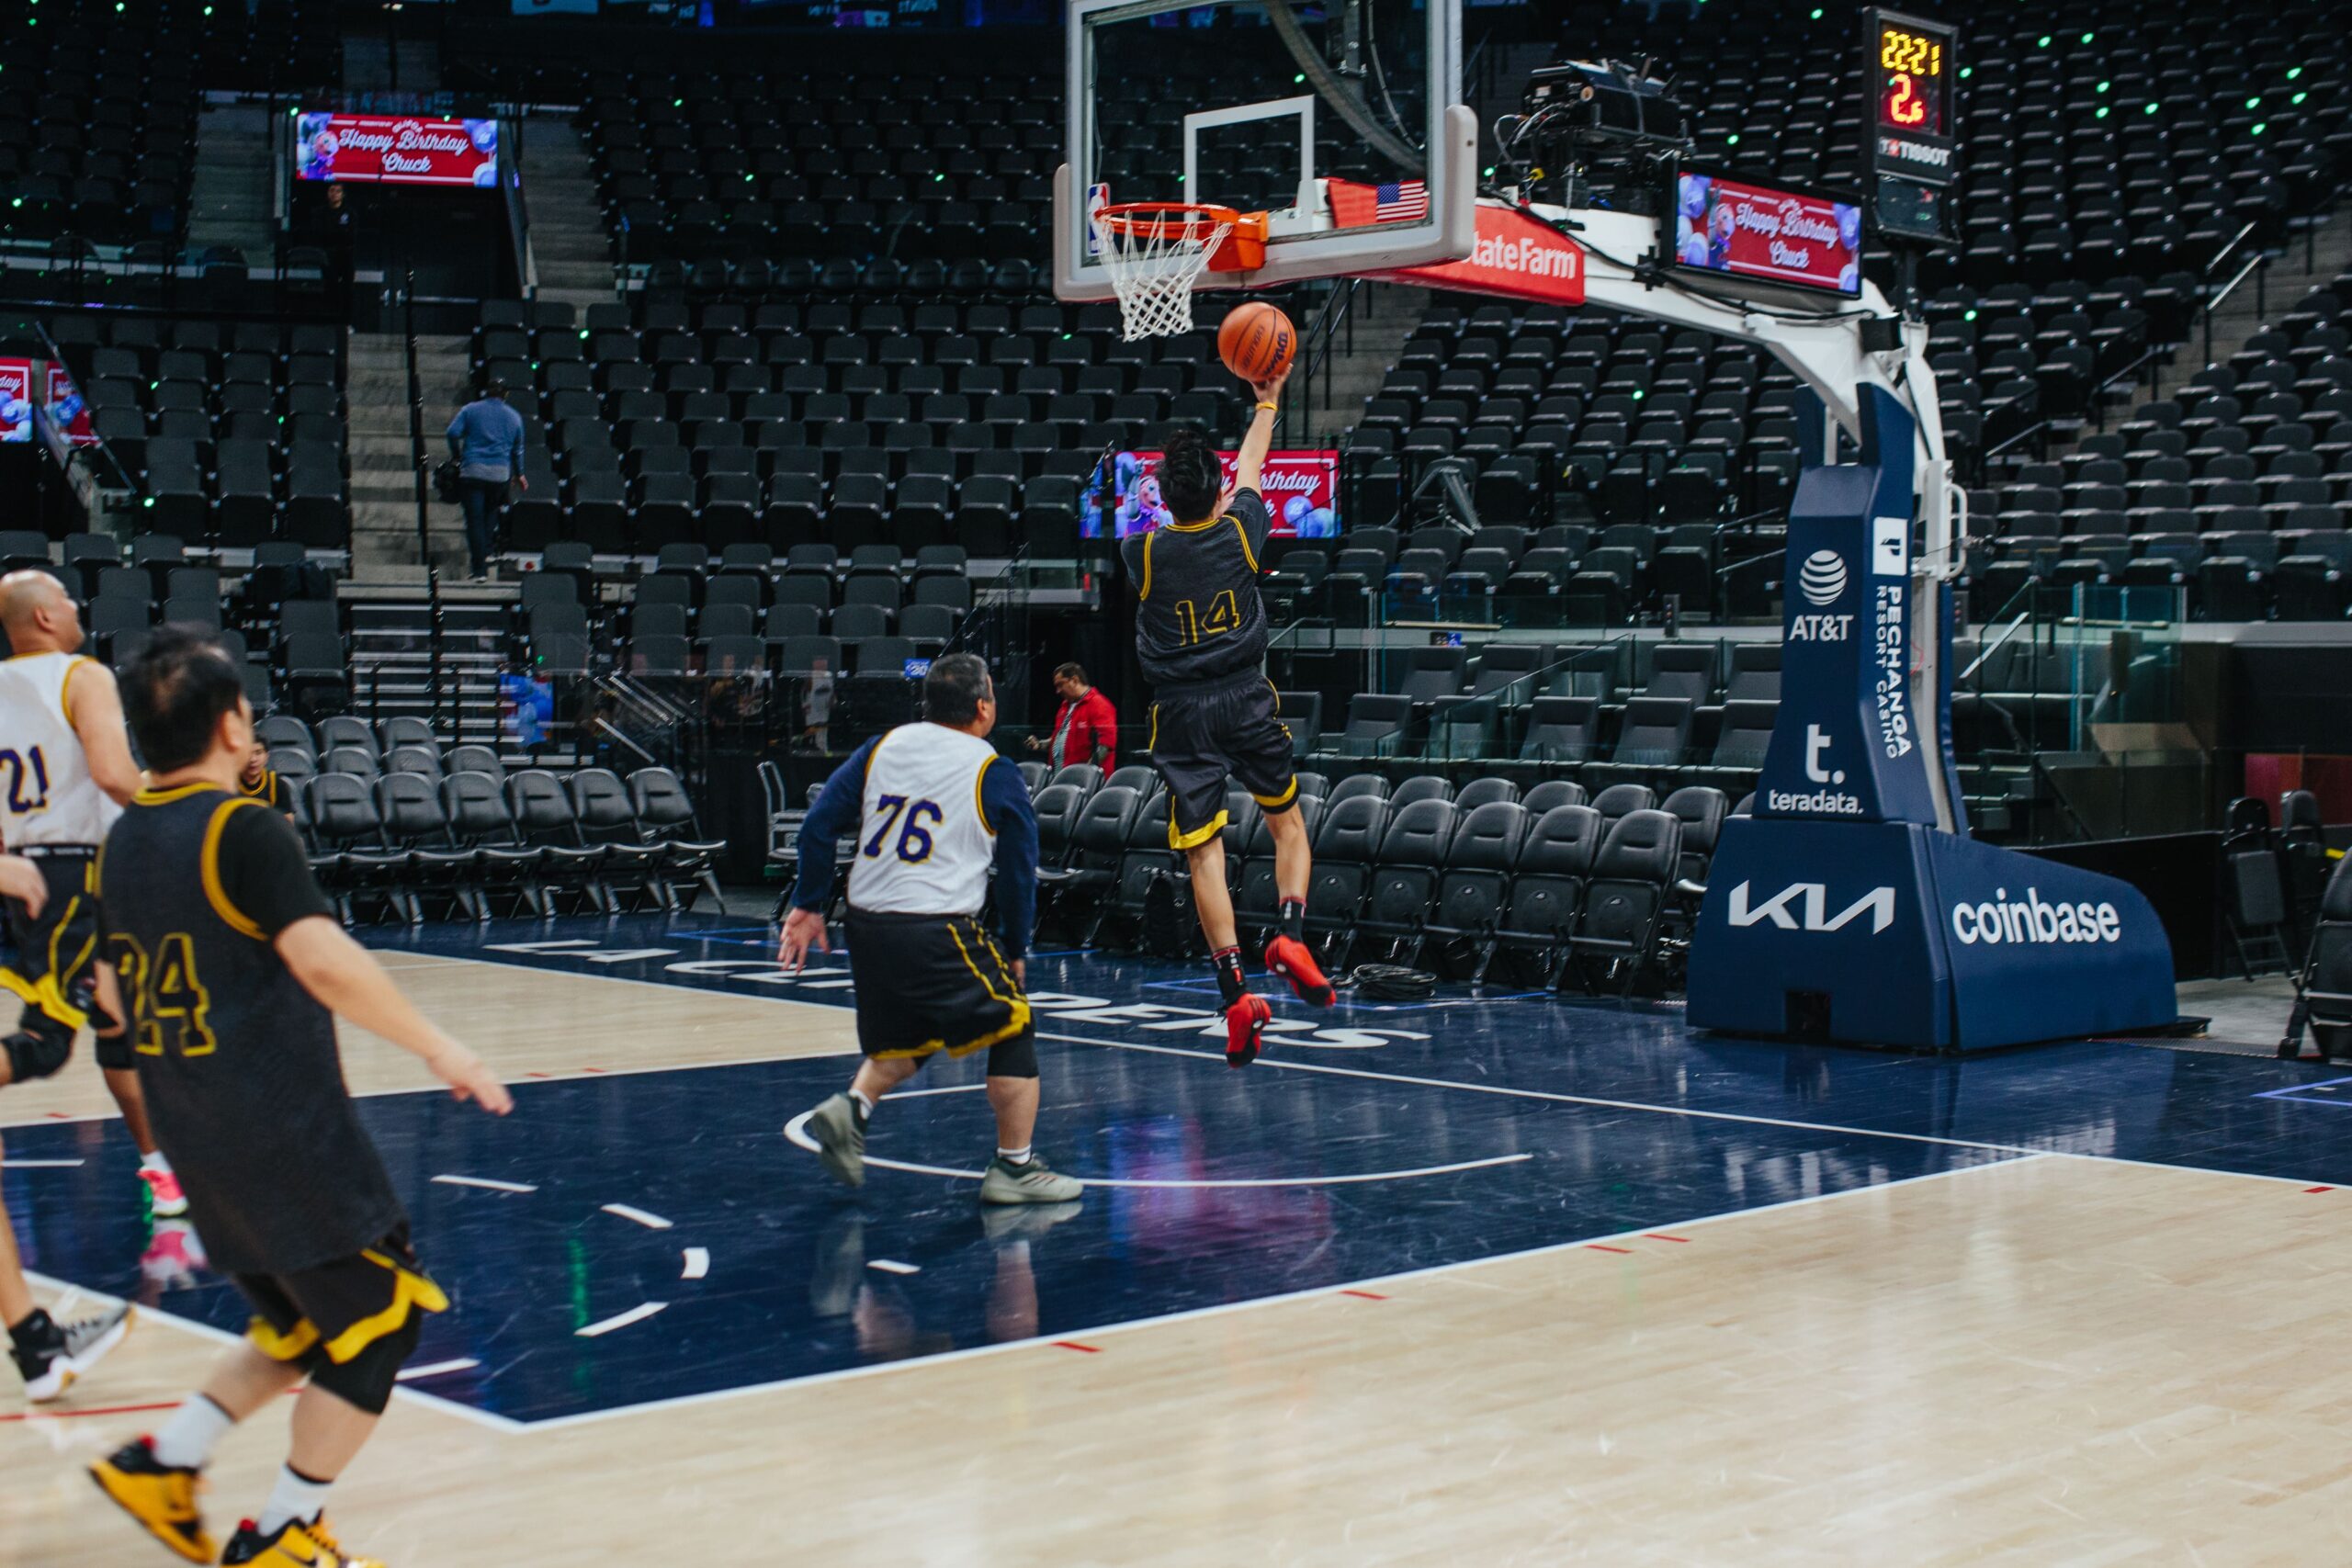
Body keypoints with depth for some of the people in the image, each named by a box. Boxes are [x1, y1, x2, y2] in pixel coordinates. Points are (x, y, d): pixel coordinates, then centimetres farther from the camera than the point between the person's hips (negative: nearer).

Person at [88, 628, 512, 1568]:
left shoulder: (122, 841, 8)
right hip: (285, 1131, -8)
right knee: (382, 1317, 5)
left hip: (193, 1132, 8)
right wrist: (437, 1048, -21)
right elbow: (323, 961, -27)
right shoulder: (245, 828, -16)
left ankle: (163, 1462, 13)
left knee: (300, 1328, 22)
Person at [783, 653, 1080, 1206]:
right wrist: (1016, 949, 16)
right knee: (1013, 1030, 9)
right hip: (937, 932, -6)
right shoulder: (996, 775, -2)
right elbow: (1019, 869, 3)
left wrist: (808, 905, 13)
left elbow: (820, 824, 6)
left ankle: (851, 1109, 2)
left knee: (908, 1040, 26)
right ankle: (1014, 1168, 9)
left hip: (866, 925, 6)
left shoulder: (882, 746, 9)